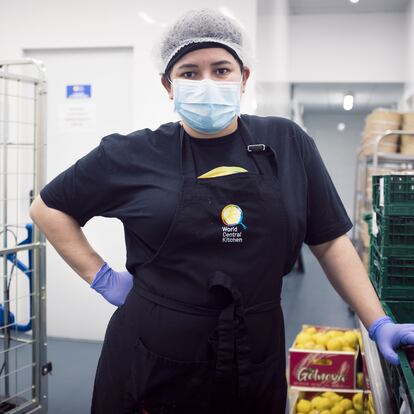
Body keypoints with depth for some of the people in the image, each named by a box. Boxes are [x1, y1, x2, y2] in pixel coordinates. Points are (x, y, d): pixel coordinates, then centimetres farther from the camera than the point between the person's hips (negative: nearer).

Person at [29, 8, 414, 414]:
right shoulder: (136, 155, -4)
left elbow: (330, 243, 6)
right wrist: (102, 277, -1)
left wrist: (378, 324, 1)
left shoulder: (288, 144, 0)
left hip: (256, 366, 2)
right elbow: (48, 208, 7)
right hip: (151, 366, -1)